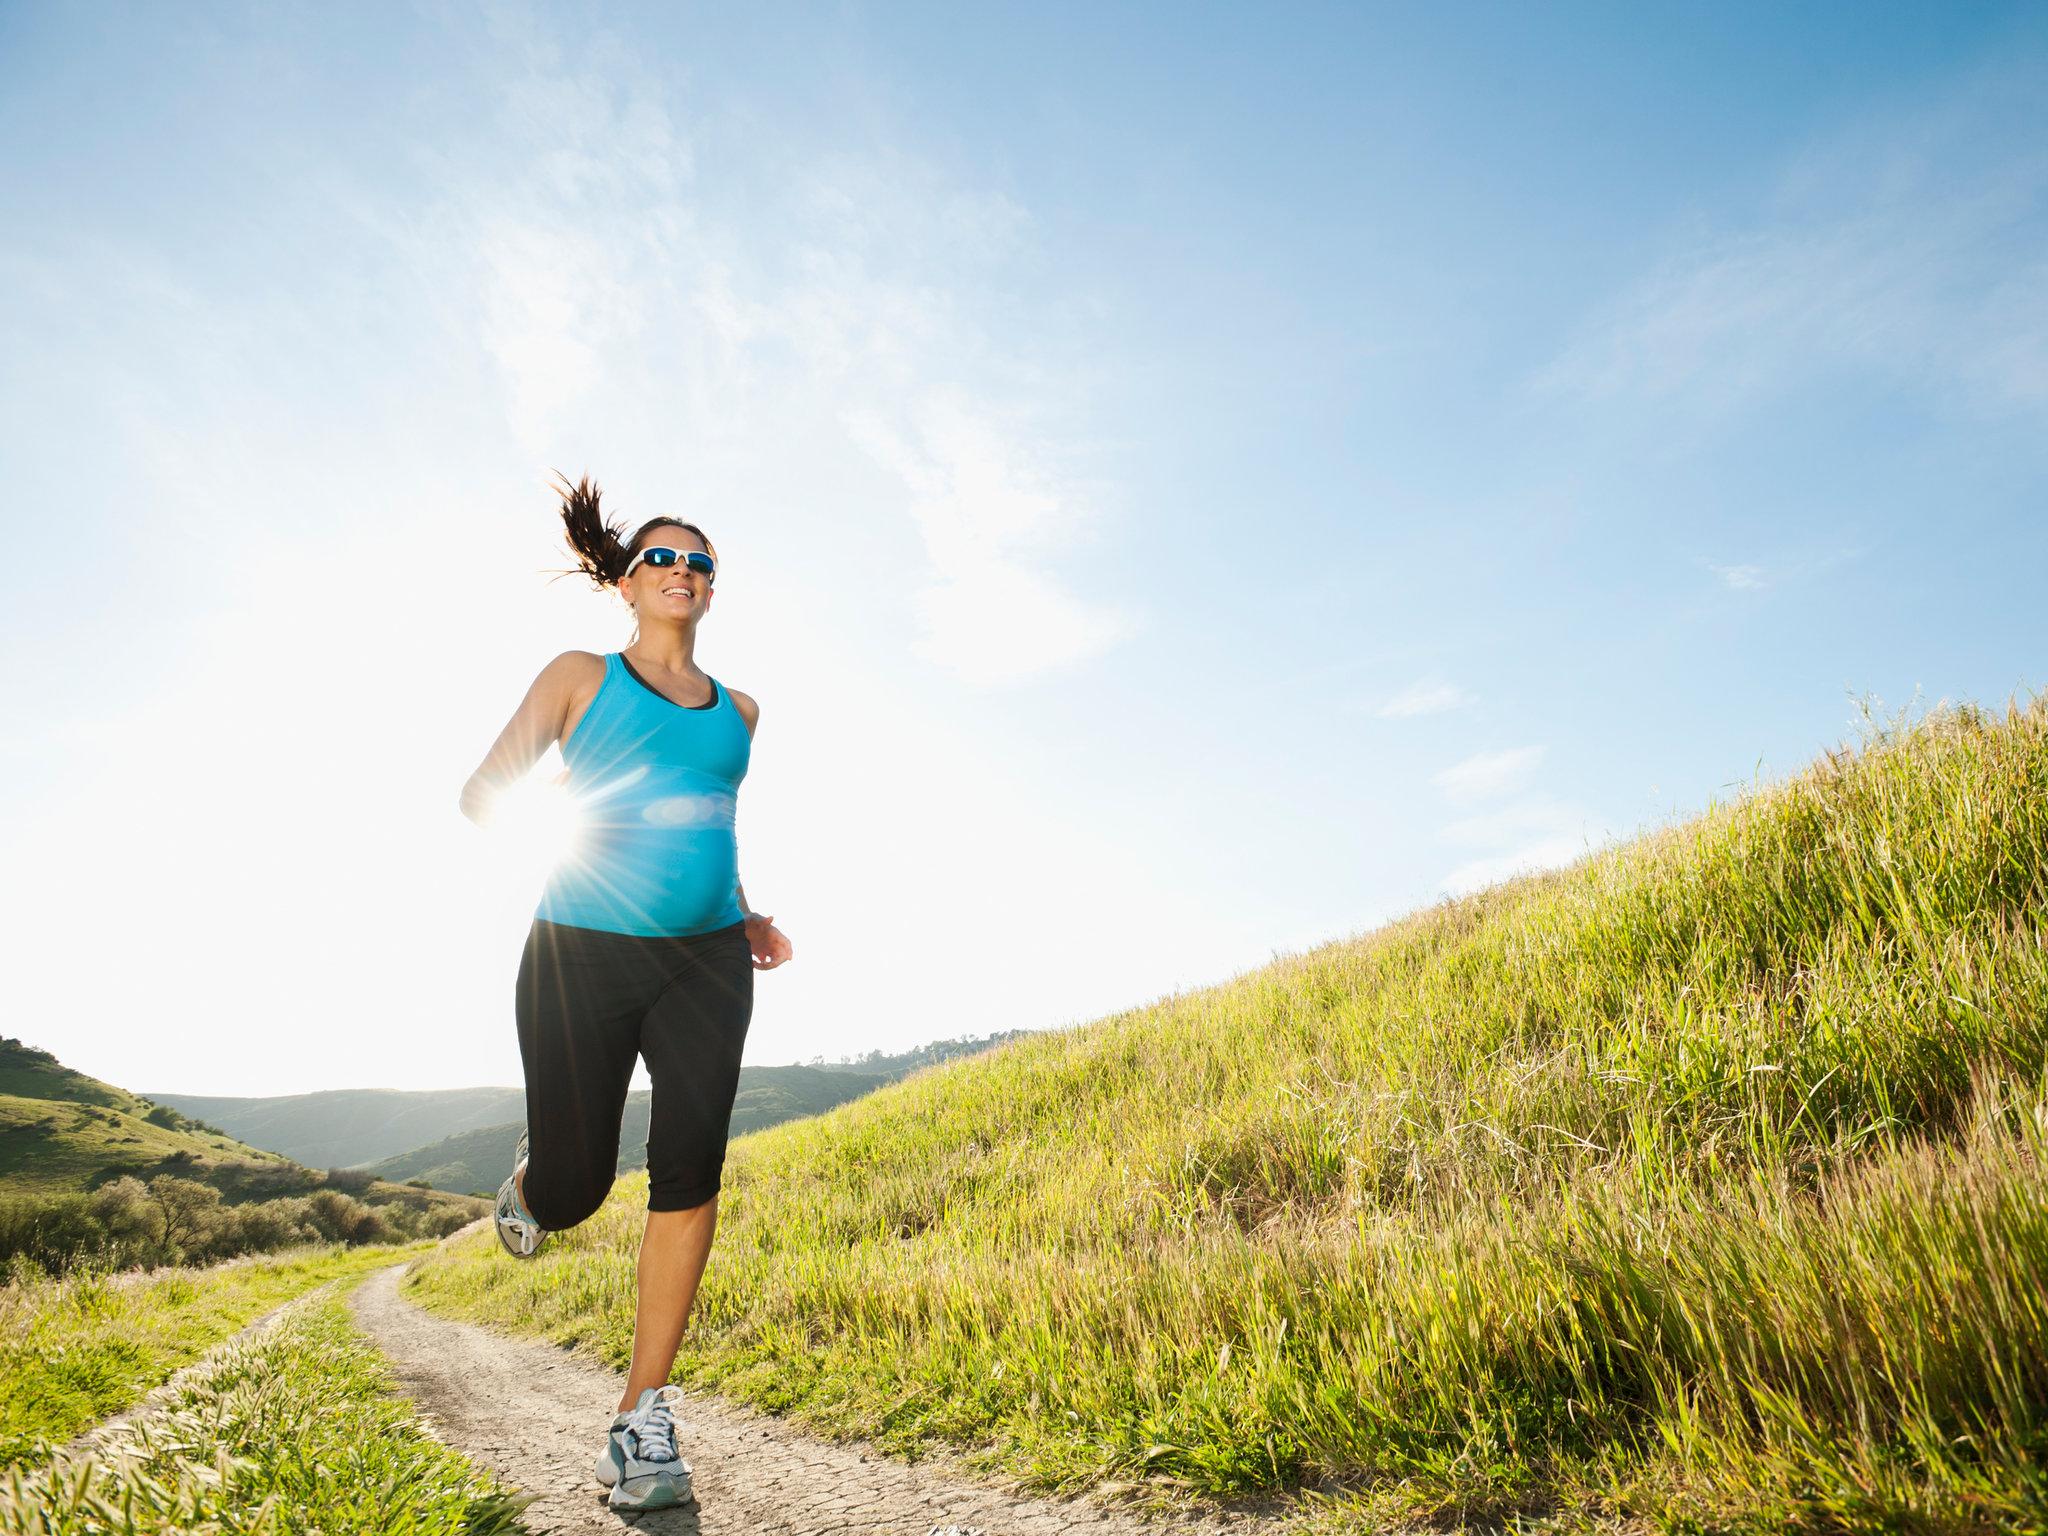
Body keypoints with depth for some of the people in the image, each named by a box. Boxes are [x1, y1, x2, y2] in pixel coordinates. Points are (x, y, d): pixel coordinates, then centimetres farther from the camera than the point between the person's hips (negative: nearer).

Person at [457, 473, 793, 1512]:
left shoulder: (737, 711, 16)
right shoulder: (580, 676, 7)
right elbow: (483, 791, 4)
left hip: (703, 963, 3)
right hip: (583, 955, -2)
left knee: (689, 1169, -11)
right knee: (571, 1194, 1)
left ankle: (641, 1418, 2)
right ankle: (530, 1177, 41)